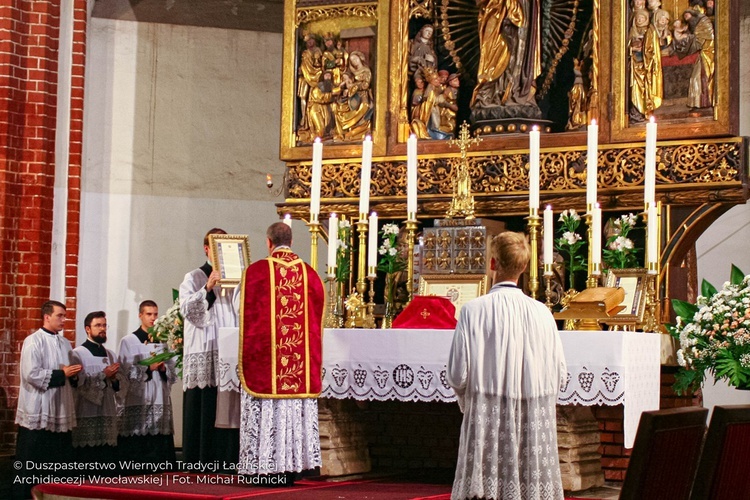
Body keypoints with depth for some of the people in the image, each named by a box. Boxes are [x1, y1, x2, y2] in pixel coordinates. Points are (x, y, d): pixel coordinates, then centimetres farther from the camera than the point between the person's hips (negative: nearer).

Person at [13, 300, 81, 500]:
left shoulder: (65, 343, 14)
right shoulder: (33, 341, -8)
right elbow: (31, 374, -20)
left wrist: (74, 374, -2)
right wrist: (61, 374, -16)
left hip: (61, 412, 7)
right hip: (37, 412, -7)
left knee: (59, 463, 9)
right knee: (30, 462, -2)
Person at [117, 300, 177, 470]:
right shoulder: (128, 341, 5)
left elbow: (173, 371, 14)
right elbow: (126, 370, -3)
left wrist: (164, 368, -6)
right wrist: (149, 368, -13)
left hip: (160, 399, 3)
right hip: (137, 400, -3)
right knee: (136, 444, -8)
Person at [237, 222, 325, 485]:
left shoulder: (256, 271, -4)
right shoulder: (310, 274, 6)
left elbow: (247, 315, -1)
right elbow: (317, 318, 11)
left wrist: (248, 357, 9)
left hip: (265, 358, -3)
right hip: (302, 361, 4)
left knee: (268, 412, 0)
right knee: (297, 412, 8)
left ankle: (271, 468, 0)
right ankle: (292, 466, 10)